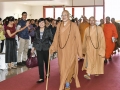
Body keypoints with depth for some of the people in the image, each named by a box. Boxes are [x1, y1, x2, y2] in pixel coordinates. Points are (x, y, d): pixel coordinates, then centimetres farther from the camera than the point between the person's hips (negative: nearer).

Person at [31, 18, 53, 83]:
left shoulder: (48, 30, -4)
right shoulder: (36, 31, 5)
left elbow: (51, 38, -5)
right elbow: (35, 39, 11)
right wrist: (33, 47, 10)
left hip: (46, 48, -2)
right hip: (39, 49, 2)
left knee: (46, 62, 14)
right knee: (40, 63, -3)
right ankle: (41, 78, 0)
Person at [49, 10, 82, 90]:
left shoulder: (74, 25, -6)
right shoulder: (59, 25, 6)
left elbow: (78, 38, -4)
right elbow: (56, 38, 8)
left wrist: (79, 51, -5)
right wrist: (52, 47, -3)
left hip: (70, 50, -4)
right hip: (61, 50, 4)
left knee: (68, 67, -4)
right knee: (62, 67, 9)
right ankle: (68, 80, 29)